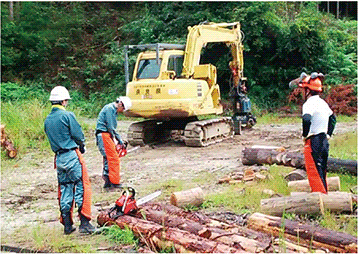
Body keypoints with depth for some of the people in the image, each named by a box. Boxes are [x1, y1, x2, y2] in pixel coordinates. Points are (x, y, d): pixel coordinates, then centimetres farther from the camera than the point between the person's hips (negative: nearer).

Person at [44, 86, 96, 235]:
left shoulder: (47, 120, 12)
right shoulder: (67, 115, -10)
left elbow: (51, 138, 16)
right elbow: (78, 135, -10)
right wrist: (81, 147, 8)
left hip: (59, 158, 7)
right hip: (72, 155, -7)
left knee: (65, 190, 12)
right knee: (82, 187, -2)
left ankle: (67, 225, 16)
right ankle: (84, 223, -6)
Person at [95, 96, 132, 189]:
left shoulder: (114, 111, 22)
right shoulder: (109, 108, -10)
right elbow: (110, 127, -15)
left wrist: (120, 141, 21)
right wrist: (114, 140, -7)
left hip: (107, 136, 10)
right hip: (103, 135, -10)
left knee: (108, 159, 10)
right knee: (114, 159, -12)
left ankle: (108, 183, 14)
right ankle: (115, 183, -12)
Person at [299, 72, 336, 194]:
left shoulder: (309, 103, -16)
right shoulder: (323, 102, 13)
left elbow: (306, 119, -34)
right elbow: (333, 118, 28)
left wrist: (304, 135, -19)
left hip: (313, 142, -9)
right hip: (324, 141, 9)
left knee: (314, 174, -3)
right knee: (322, 172, 17)